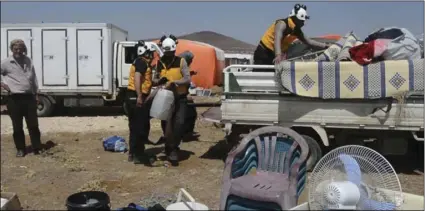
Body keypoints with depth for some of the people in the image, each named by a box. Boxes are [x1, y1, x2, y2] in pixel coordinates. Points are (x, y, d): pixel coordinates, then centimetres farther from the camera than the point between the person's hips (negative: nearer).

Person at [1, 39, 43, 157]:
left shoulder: (28, 61, 10)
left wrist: (36, 94, 13)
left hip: (29, 97, 3)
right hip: (14, 99, -2)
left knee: (33, 125, 7)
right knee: (17, 127, 6)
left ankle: (37, 148, 15)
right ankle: (20, 149, 18)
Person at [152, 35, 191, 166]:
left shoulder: (181, 62, -6)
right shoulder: (159, 63, 4)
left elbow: (188, 79, -14)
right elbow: (155, 80, 10)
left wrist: (174, 82, -27)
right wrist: (159, 81, -14)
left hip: (180, 98, -3)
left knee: (179, 123, -14)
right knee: (166, 124, 7)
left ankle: (173, 149, 2)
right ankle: (171, 150, 23)